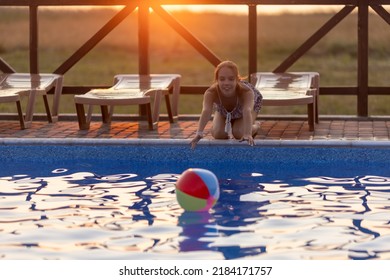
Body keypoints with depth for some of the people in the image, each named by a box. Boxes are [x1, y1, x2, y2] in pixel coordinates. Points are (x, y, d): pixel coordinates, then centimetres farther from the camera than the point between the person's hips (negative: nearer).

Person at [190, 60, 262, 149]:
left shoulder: (246, 92, -48)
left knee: (239, 133, -19)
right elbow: (206, 111, -60)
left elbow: (247, 111, -64)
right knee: (218, 134, -11)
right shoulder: (211, 93, -44)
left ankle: (255, 126, 15)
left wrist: (248, 134, -81)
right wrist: (199, 133, -78)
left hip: (251, 103, -2)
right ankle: (229, 129, 24)